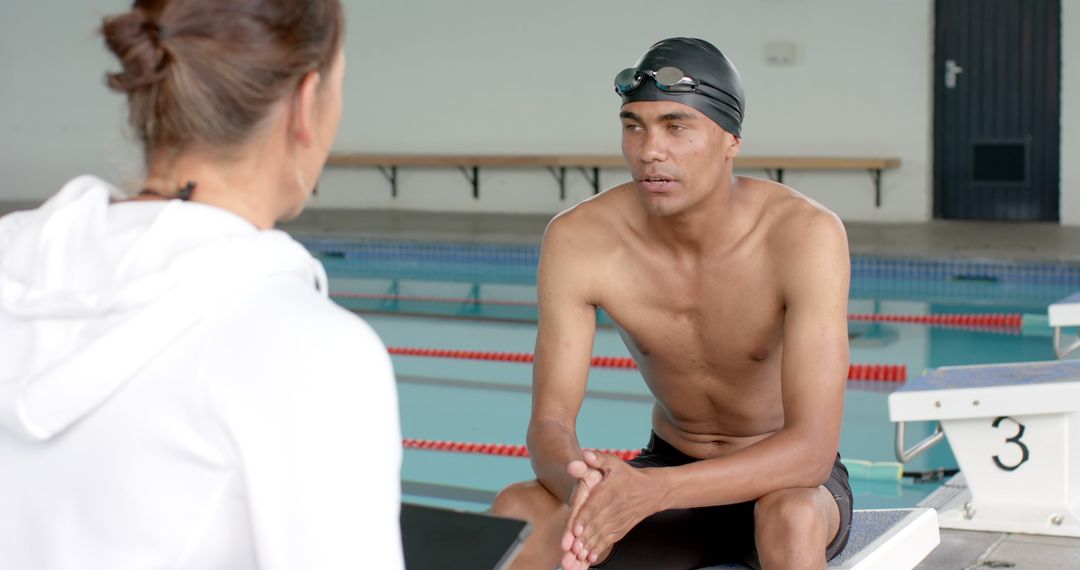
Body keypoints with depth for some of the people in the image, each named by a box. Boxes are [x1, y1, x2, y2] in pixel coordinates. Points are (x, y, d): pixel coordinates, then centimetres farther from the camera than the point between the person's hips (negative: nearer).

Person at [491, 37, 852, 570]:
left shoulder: (803, 234, -26)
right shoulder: (578, 240, -17)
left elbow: (811, 449, -31)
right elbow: (549, 425, -16)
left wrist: (650, 491, -45)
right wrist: (581, 482, -41)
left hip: (790, 479, -2)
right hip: (667, 472, 3)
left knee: (790, 520, -37)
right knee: (515, 514, -23)